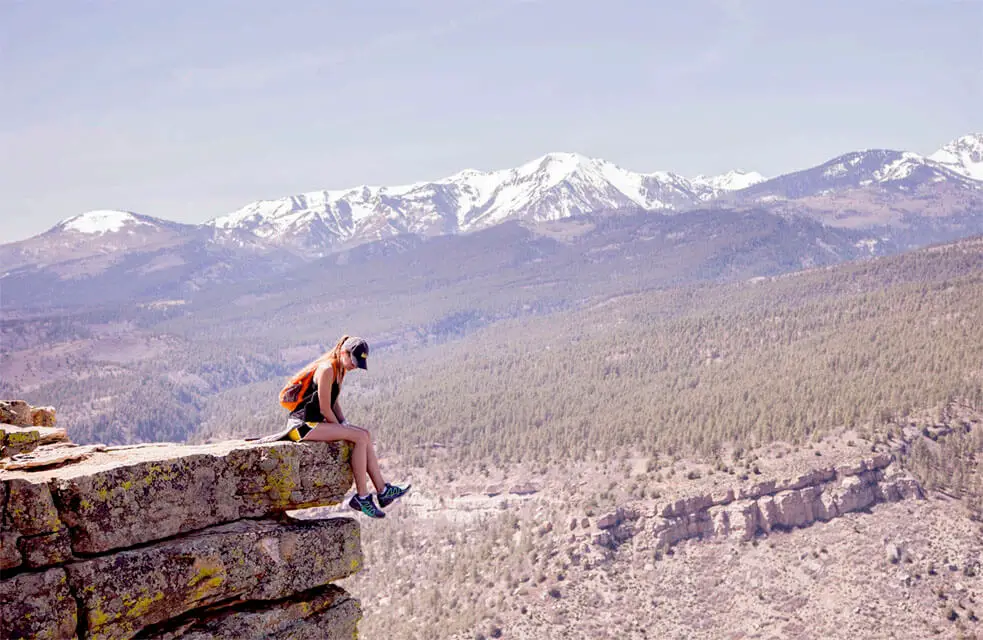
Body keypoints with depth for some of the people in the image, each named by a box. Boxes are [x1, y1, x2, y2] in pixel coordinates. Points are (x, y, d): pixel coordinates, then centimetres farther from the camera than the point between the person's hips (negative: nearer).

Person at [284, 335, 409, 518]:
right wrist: (341, 428, -6)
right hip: (302, 425, -10)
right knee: (360, 438, -18)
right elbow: (325, 408, -17)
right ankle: (362, 497, -13)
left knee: (365, 434, 3)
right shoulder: (327, 369, -17)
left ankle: (382, 490, 2)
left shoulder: (340, 371, 13)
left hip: (314, 423, 10)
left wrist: (345, 423, 7)